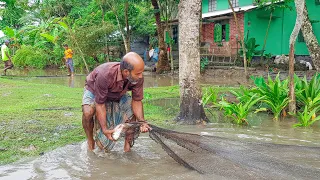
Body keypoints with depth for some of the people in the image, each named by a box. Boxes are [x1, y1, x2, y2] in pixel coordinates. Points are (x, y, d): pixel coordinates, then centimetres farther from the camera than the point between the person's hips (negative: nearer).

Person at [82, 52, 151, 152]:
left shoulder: (138, 78, -31)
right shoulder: (105, 75, -44)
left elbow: (137, 101, -19)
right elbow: (100, 104, -35)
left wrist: (142, 121, -35)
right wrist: (104, 129, -38)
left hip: (118, 94, 4)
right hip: (94, 90, -4)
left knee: (137, 112, -17)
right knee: (88, 112, -32)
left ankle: (128, 144, 0)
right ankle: (90, 142, -6)